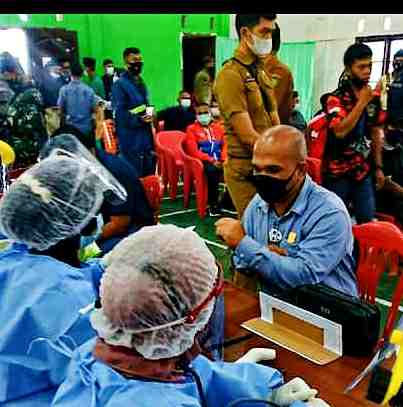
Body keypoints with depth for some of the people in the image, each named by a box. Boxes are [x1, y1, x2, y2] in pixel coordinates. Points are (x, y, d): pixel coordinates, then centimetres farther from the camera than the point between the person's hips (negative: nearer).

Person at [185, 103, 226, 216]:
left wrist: (223, 160, -10)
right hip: (203, 161, -3)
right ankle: (213, 203, -25)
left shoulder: (218, 127, 17)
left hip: (219, 161, 4)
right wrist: (211, 160, -15)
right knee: (212, 169, -36)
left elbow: (225, 145, 10)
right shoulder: (192, 129, 6)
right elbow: (193, 151, -5)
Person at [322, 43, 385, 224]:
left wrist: (378, 166, 11)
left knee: (368, 222, 6)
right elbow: (340, 131, -25)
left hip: (364, 171, 5)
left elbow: (376, 133, 13)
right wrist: (361, 103, -19)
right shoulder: (336, 98, -10)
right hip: (338, 172, -5)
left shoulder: (373, 97, 7)